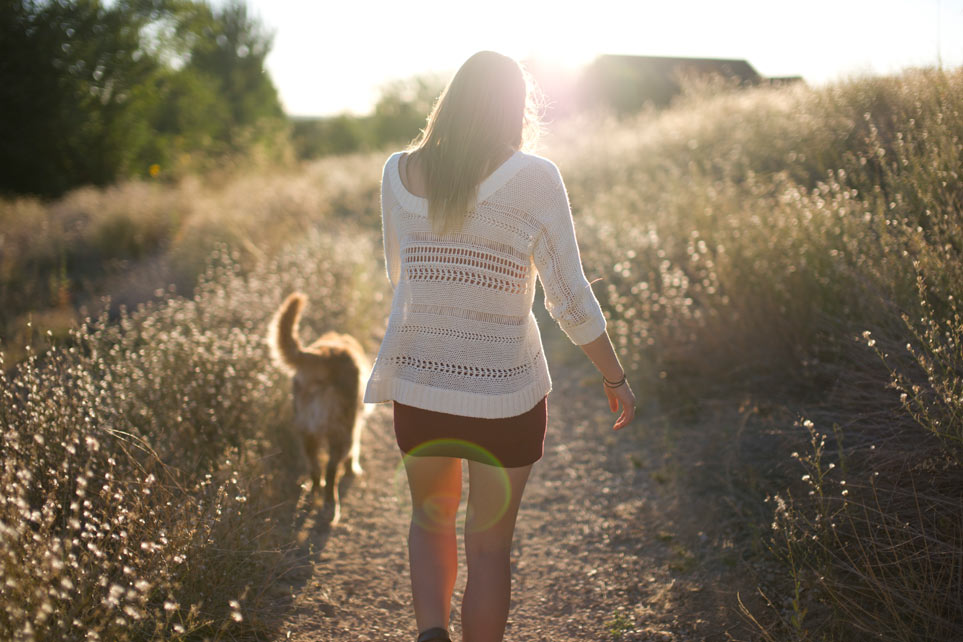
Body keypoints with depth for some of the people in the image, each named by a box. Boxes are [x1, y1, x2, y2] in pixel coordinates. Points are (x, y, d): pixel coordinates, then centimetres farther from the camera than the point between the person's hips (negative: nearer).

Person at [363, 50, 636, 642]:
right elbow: (570, 298, -10)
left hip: (418, 386, 3)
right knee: (490, 544, 15)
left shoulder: (399, 173, -3)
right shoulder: (534, 178, -13)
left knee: (431, 519, 25)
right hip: (507, 394, -2)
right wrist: (615, 376, 2)